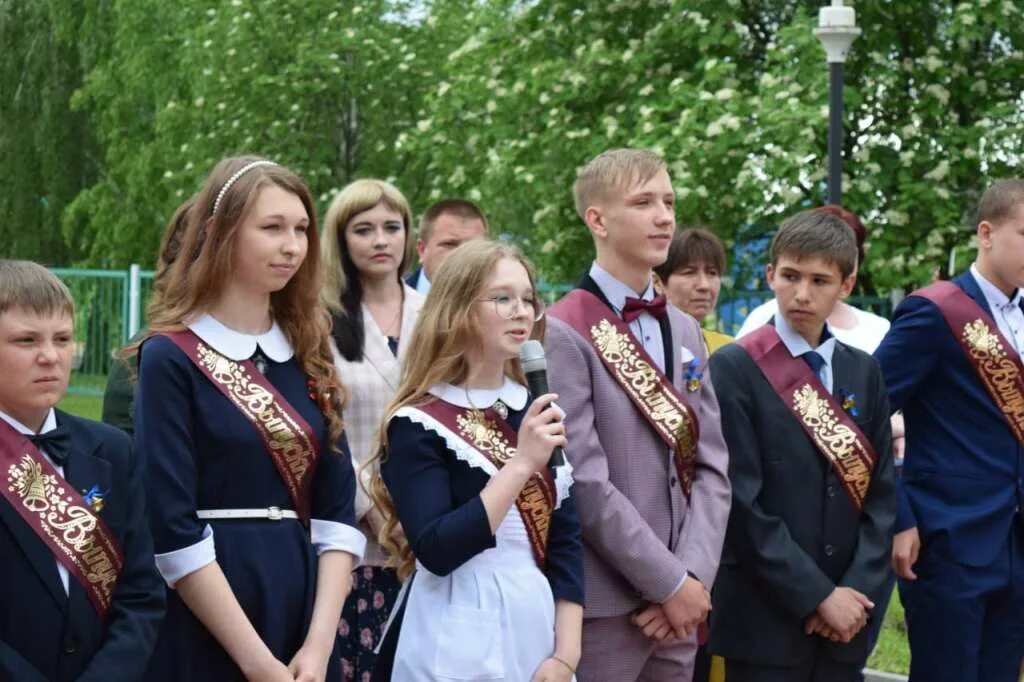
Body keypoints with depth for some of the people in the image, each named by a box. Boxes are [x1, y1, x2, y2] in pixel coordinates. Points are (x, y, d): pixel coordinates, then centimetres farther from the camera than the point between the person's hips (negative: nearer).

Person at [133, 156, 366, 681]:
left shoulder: (308, 356, 9)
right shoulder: (171, 358, -8)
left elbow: (338, 511, 5)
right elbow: (173, 530, -13)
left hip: (304, 620, 5)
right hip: (204, 638, -5)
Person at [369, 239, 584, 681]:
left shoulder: (539, 414, 7)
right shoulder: (418, 424, -9)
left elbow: (566, 540, 4)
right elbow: (436, 551, -20)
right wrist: (521, 464, -22)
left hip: (536, 629, 5)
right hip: (459, 645, -5)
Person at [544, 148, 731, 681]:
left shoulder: (684, 332, 14)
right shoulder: (565, 333, -10)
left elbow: (710, 465, 8)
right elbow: (585, 483, -16)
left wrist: (694, 576, -6)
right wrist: (670, 583, -13)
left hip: (678, 600, 6)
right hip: (604, 605, -6)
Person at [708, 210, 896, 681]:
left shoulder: (863, 372, 11)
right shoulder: (734, 369, -6)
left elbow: (882, 491, 9)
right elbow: (743, 502, -12)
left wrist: (857, 589, -5)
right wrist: (817, 595, -13)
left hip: (844, 613, 5)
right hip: (765, 617, -5)